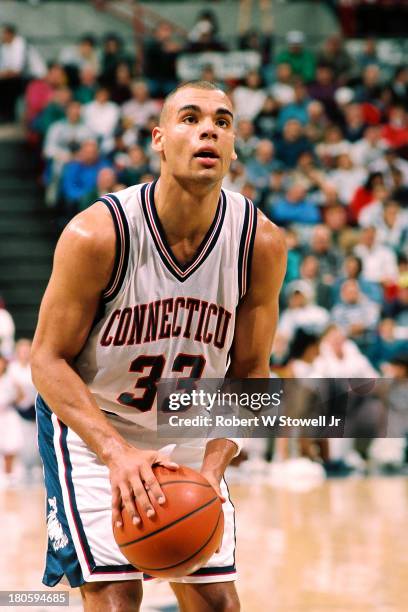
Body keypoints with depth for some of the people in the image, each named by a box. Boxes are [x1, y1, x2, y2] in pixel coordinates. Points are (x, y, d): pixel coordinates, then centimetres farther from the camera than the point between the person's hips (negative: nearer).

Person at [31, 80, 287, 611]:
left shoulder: (261, 243, -15)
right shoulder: (97, 234, -25)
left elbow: (250, 372, -5)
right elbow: (49, 360, -19)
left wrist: (212, 466, -19)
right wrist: (116, 452, -33)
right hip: (90, 426, -4)